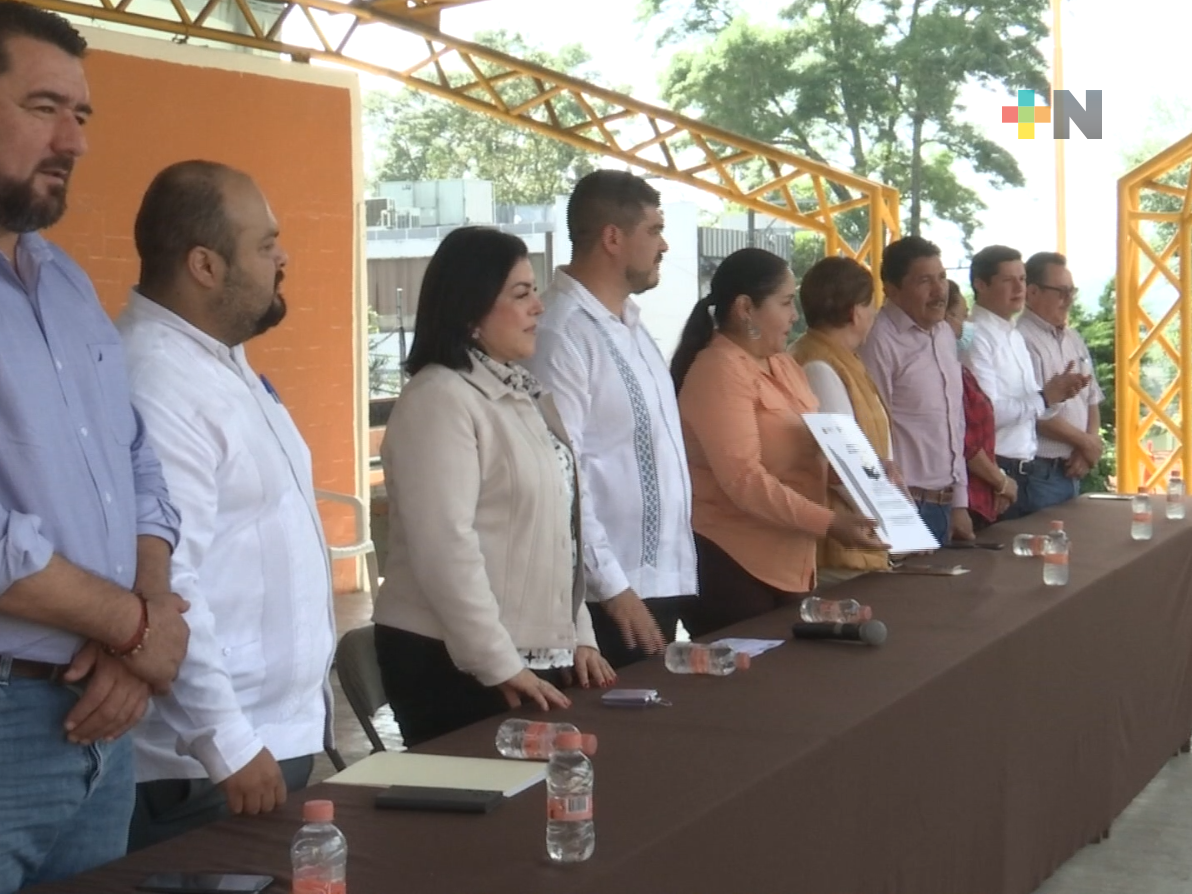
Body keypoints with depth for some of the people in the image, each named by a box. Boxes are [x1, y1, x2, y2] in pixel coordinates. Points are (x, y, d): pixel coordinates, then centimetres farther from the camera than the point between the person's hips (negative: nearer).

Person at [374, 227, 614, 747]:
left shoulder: (522, 394, 13)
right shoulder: (441, 398, -15)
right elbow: (445, 548, -21)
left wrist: (577, 636, 12)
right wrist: (499, 665, -20)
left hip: (539, 656, 8)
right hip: (456, 665, -8)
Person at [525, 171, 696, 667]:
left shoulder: (629, 323, 11)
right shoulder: (562, 334, -18)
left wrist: (674, 565, 16)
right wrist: (612, 588, -20)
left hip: (660, 578, 9)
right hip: (614, 594, -9)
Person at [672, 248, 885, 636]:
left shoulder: (783, 365, 14)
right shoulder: (719, 372, -16)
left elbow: (813, 445, 23)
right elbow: (743, 478, -24)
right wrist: (829, 523, -27)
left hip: (789, 561, 9)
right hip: (731, 562, -9)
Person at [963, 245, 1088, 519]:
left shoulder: (1016, 337, 16)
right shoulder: (975, 338, -15)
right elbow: (988, 413, -23)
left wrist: (1056, 394, -1)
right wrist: (1044, 397, -15)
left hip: (1029, 472, 9)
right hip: (999, 474, -9)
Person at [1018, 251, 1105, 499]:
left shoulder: (1073, 338, 14)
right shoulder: (1021, 341, -15)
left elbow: (1092, 400, 19)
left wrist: (1090, 444, 0)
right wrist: (1086, 442, -8)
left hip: (1073, 471, 8)